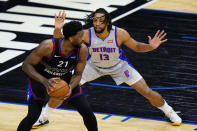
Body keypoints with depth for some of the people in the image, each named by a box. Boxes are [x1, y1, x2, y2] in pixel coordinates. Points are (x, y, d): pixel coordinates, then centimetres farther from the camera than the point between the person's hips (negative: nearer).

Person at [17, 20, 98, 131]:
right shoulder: (48, 46, -34)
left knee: (87, 112, -6)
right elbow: (26, 65, -25)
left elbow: (77, 74, -9)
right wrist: (45, 81, -39)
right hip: (40, 78, -3)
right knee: (32, 117, -18)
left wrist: (70, 88, -31)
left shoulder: (82, 50, -23)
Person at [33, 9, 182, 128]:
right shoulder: (87, 34, -31)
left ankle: (169, 112, 24)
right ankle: (44, 116, 14)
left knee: (147, 92, -4)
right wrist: (57, 30, -48)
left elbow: (136, 46, -13)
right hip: (94, 66, 1)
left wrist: (150, 47, -33)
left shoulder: (119, 34, -31)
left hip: (118, 65, -1)